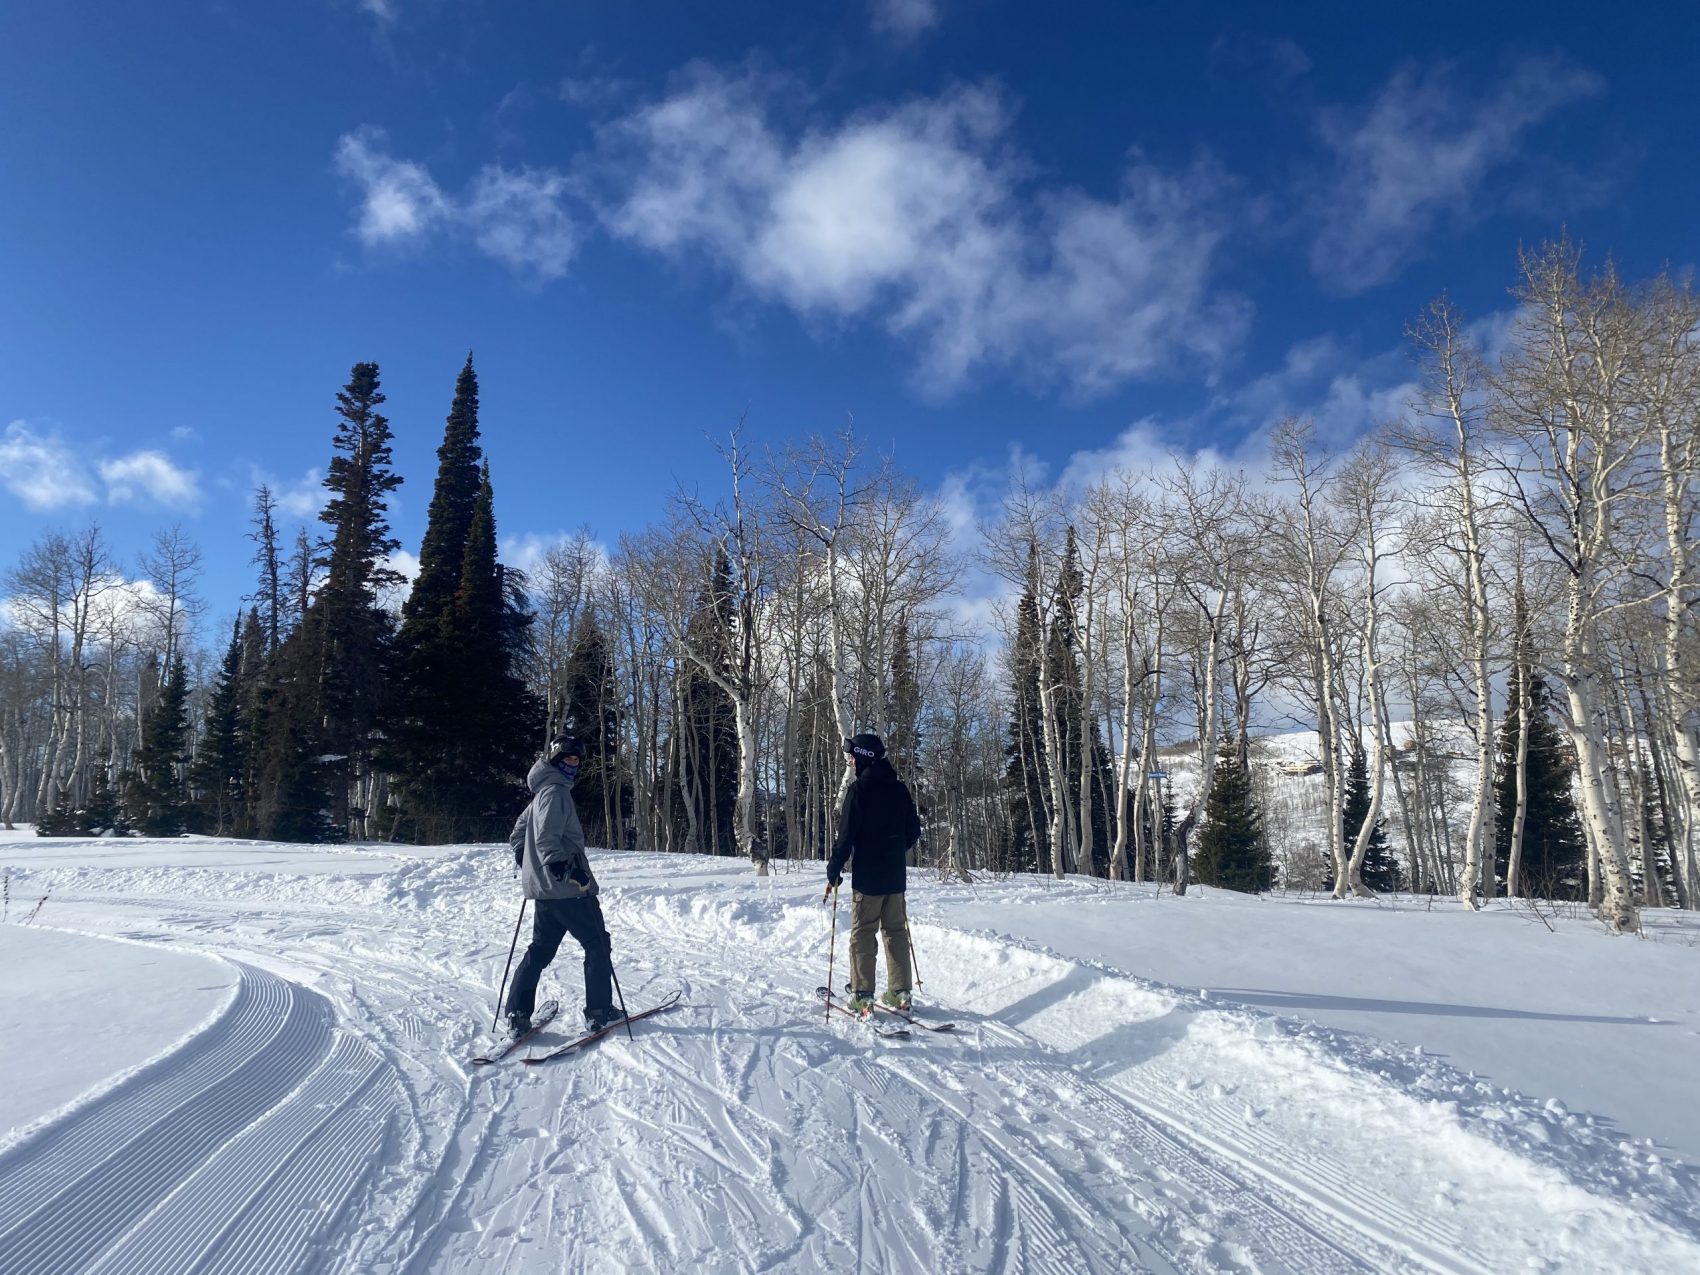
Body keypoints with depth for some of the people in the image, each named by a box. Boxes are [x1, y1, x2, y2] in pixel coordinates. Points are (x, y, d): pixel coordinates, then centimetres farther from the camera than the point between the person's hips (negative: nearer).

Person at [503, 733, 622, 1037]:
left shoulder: (542, 793, 19)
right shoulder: (555, 792, -13)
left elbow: (517, 834, 27)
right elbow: (546, 838, -24)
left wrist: (524, 863, 30)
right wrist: (565, 869, -28)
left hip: (544, 888, 9)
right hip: (568, 888, -9)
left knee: (540, 949, 13)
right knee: (597, 944, 2)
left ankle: (518, 1015, 9)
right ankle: (599, 1011, 6)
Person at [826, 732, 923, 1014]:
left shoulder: (859, 789, -13)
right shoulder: (899, 788, 6)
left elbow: (847, 835, -16)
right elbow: (913, 831, 12)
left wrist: (834, 870, -8)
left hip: (867, 876, -6)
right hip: (896, 875, 6)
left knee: (862, 933, 2)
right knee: (896, 930, 13)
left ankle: (862, 995, 3)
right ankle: (900, 993, 14)